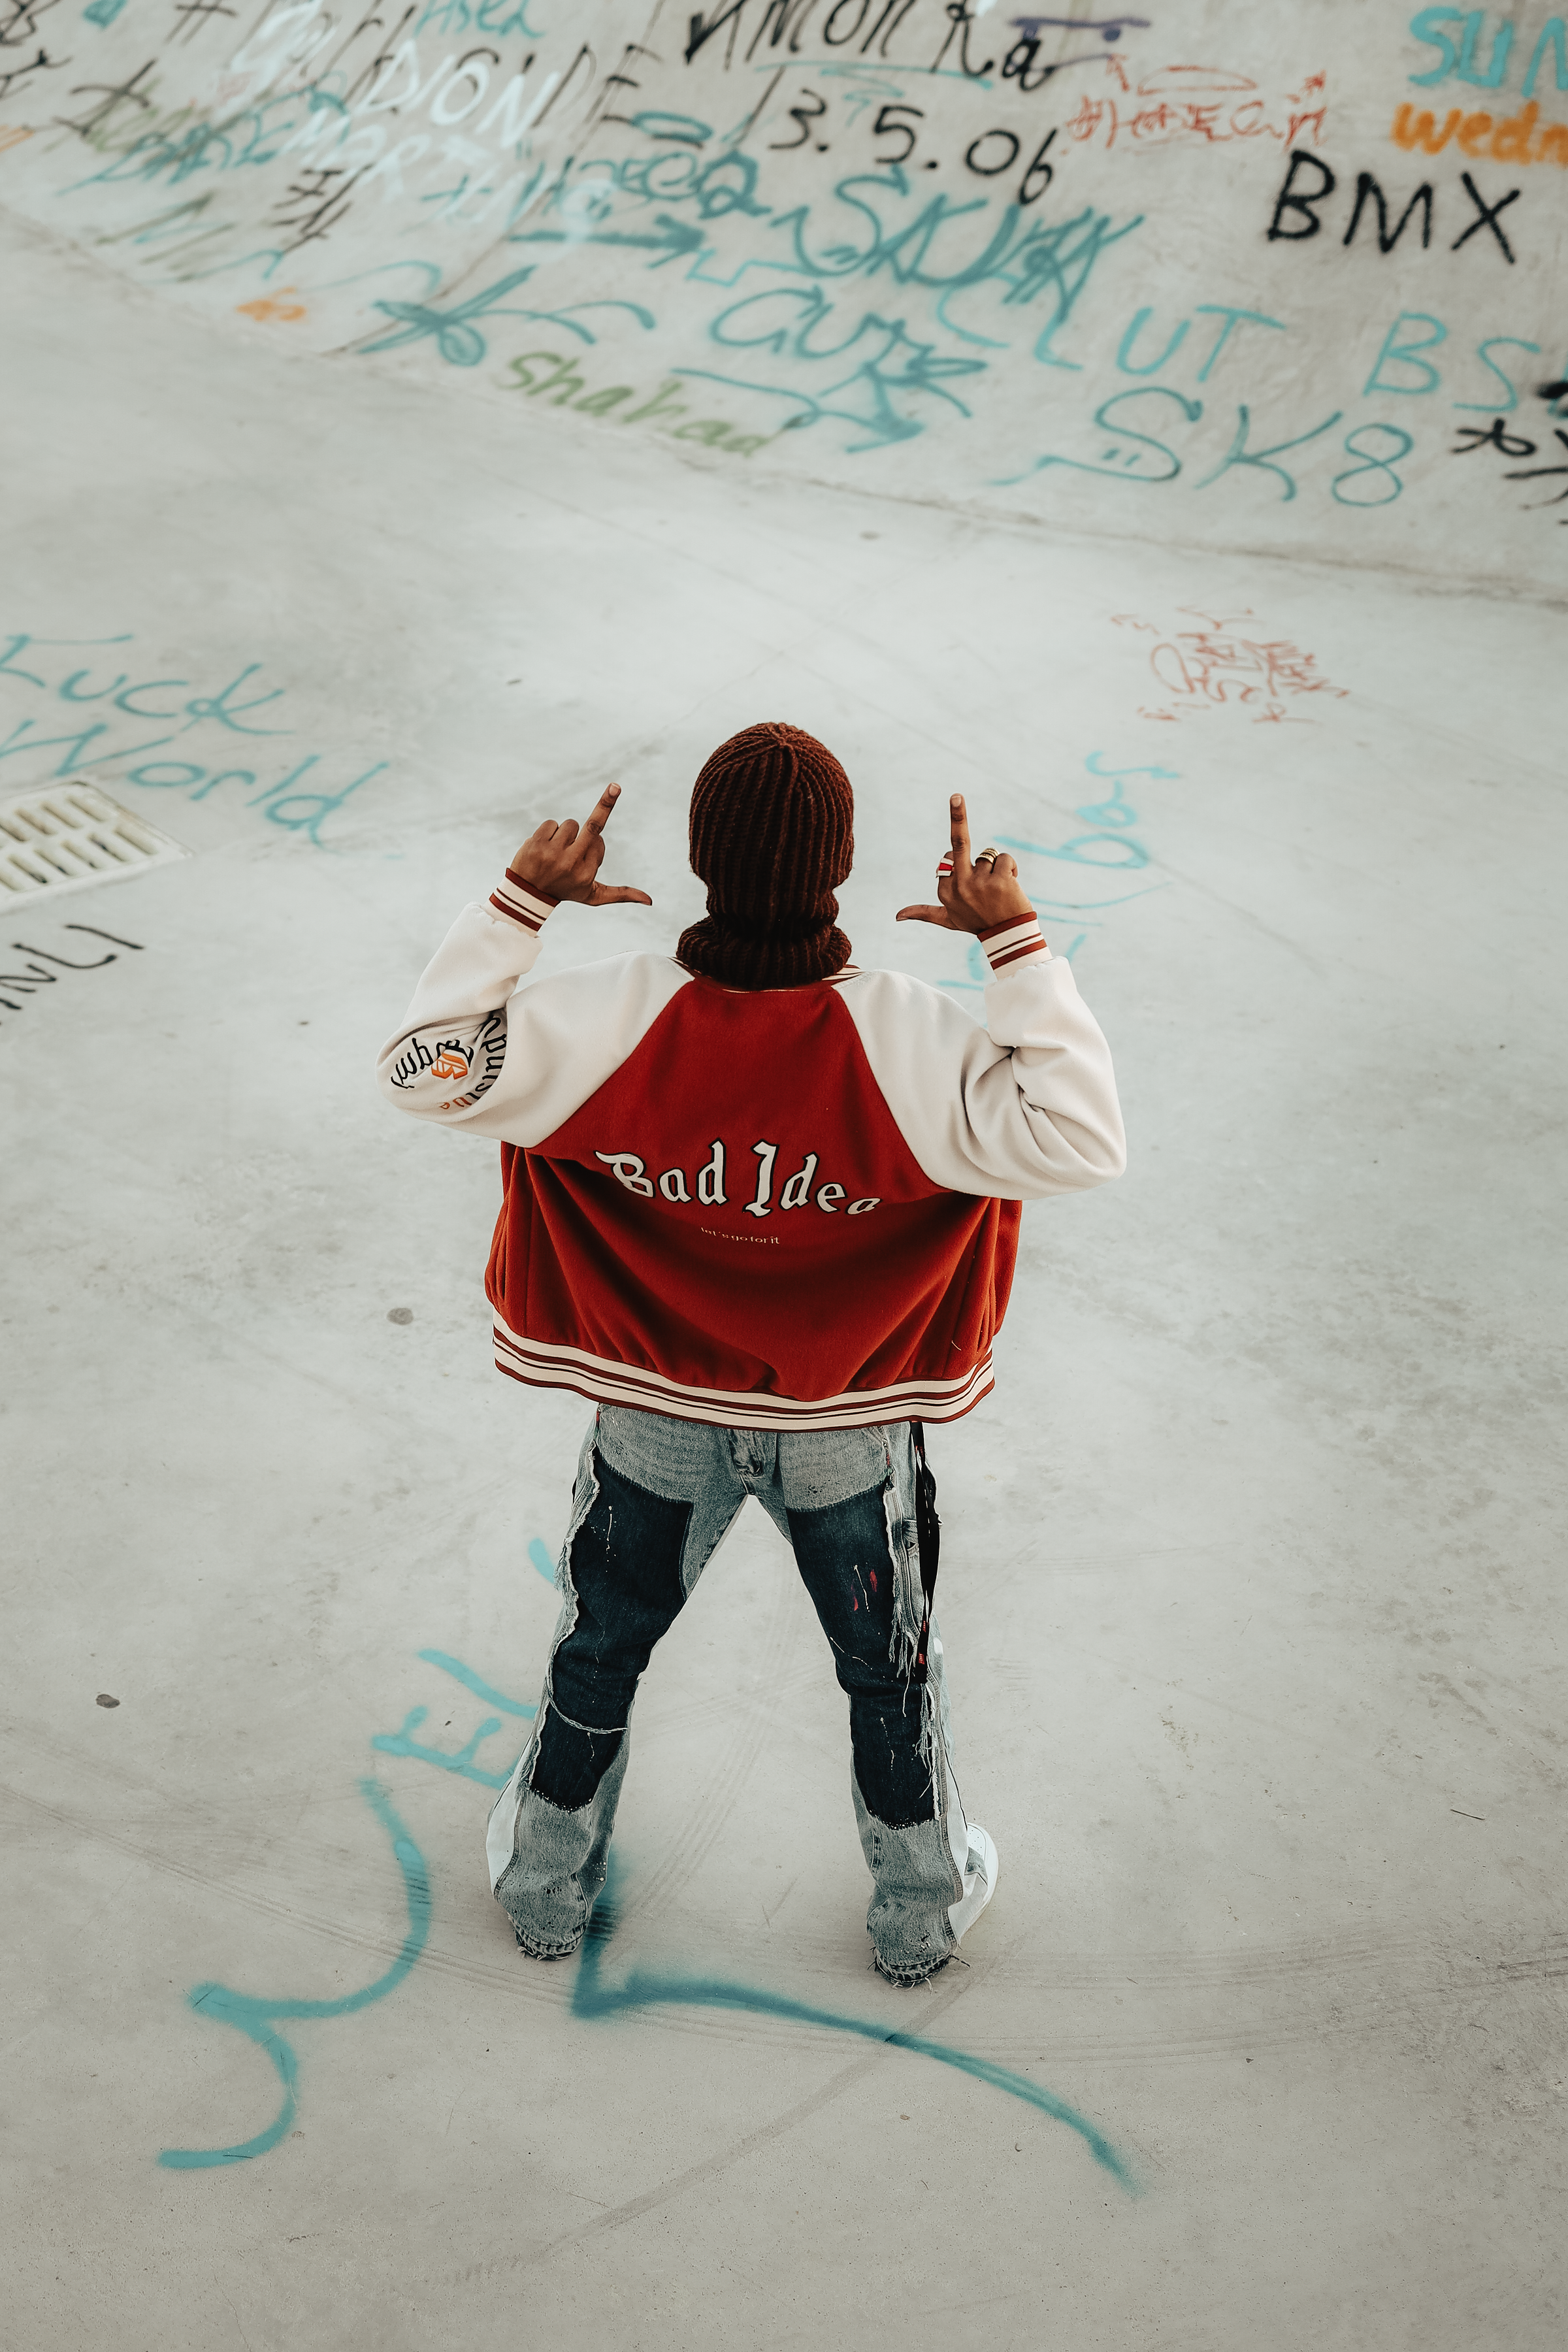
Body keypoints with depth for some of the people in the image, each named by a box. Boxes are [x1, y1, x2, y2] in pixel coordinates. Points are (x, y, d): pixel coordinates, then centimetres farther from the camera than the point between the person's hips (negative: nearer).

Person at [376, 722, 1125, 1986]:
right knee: (892, 1667, 25)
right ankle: (923, 1907, 46)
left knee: (600, 1648, 26)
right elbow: (1082, 1139, -27)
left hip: (659, 1418, 1)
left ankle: (547, 1886, 48)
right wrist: (1018, 942, -25)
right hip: (849, 1431, -1)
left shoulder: (604, 1018, -26)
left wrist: (519, 902, -16)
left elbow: (426, 1069, -17)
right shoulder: (910, 1041, -29)